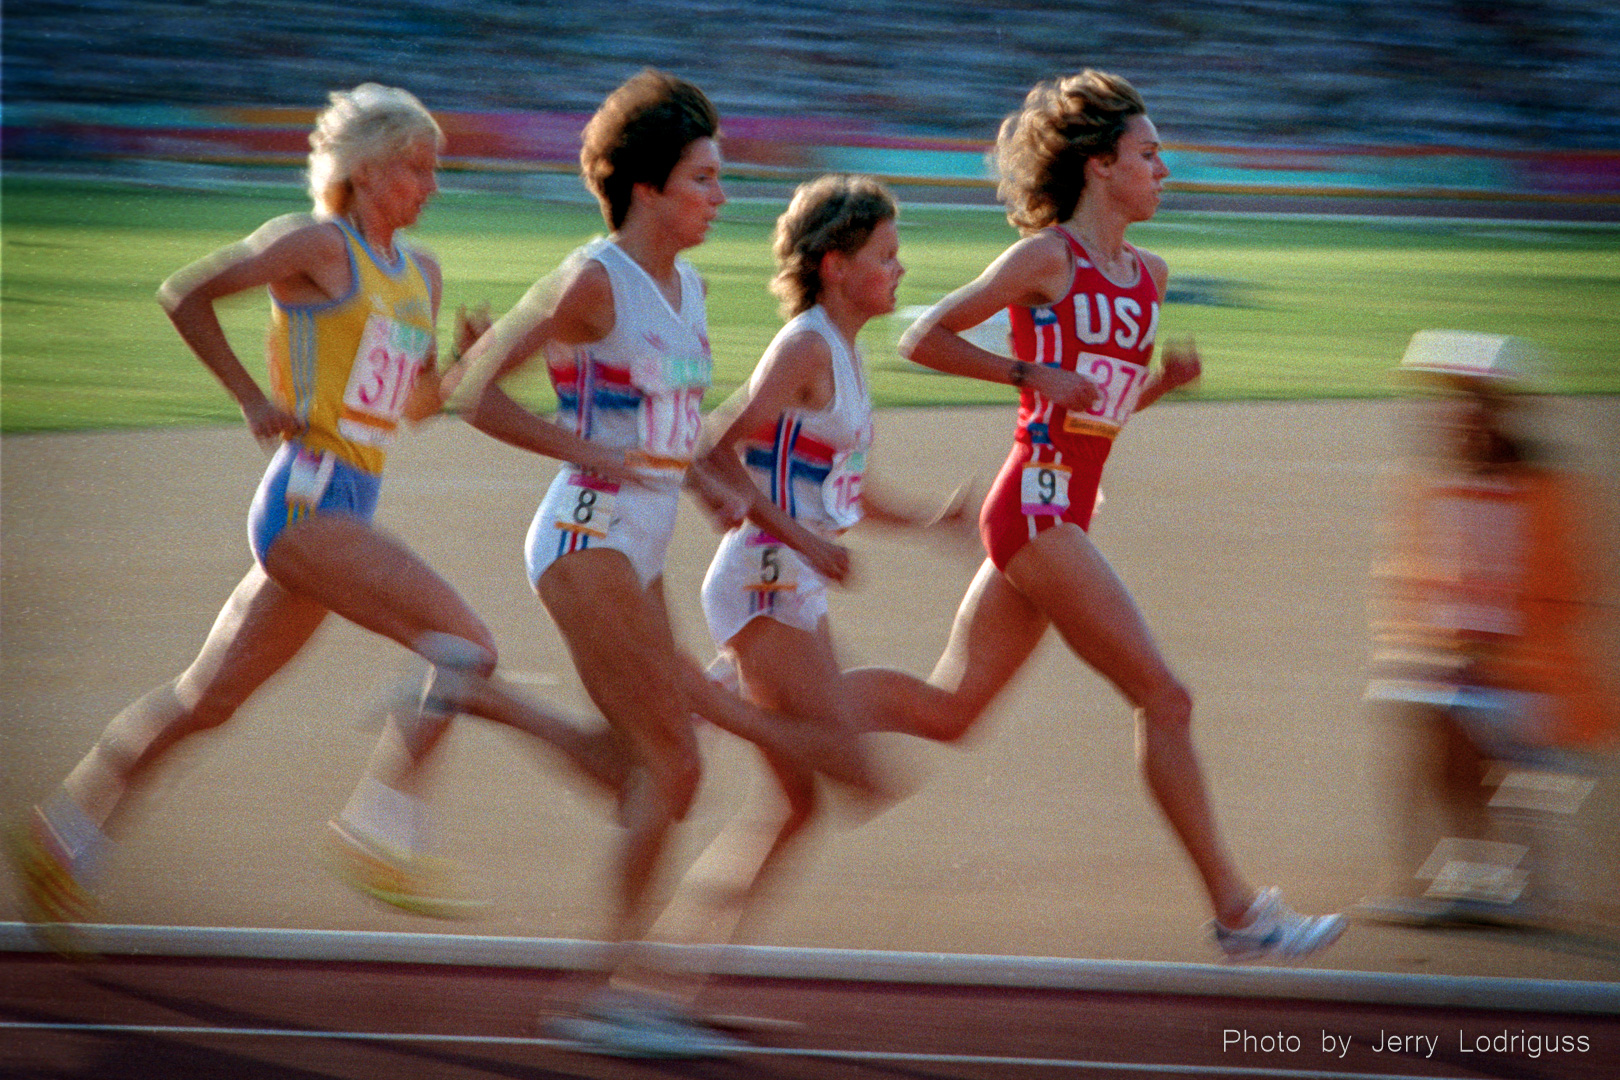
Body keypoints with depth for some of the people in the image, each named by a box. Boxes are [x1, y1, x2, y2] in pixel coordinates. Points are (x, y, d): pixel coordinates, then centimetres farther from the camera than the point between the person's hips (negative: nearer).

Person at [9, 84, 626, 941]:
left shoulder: (419, 272, 16)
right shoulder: (317, 243, -7)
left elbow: (413, 404, 24)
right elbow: (185, 293, -5)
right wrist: (253, 399, -8)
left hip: (344, 508, 8)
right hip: (308, 500, -8)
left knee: (210, 694, 12)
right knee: (465, 645, -16)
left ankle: (68, 832, 21)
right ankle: (377, 829, -12)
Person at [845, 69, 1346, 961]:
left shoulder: (1147, 276, 15)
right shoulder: (1047, 258, -7)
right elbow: (923, 339, -4)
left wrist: (1166, 376, 7)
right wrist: (1030, 374, -13)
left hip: (1065, 513, 9)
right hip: (1037, 501, -9)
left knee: (947, 708, 10)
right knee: (1162, 697, -7)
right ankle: (1236, 912, -3)